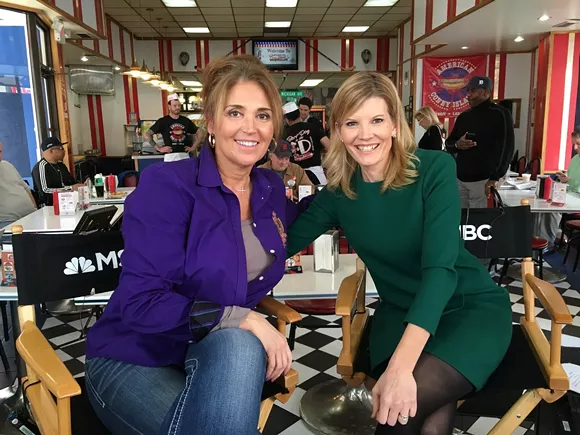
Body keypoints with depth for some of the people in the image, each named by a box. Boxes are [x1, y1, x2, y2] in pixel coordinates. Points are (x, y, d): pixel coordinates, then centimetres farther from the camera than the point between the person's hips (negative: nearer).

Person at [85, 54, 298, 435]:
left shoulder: (272, 189, 1)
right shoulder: (167, 185, -17)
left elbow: (290, 235, 24)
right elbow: (139, 303, -22)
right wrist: (242, 319, -28)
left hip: (219, 353, 5)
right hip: (136, 361, -4)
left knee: (241, 348, -31)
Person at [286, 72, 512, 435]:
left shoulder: (435, 169, -17)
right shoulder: (339, 192, -5)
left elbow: (440, 267, -26)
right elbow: (284, 245, 1)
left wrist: (400, 367, -36)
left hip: (472, 307, -2)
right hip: (401, 314, 2)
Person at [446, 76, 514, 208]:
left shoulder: (499, 114, -5)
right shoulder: (463, 116, 15)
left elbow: (505, 148, -12)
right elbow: (448, 143, 20)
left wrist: (495, 178, -20)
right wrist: (457, 145, -5)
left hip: (482, 180, -6)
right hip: (459, 179, 6)